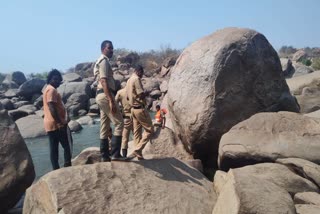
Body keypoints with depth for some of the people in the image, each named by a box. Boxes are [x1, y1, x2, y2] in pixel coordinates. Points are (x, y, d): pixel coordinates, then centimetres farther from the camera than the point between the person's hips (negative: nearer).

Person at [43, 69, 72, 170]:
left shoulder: (48, 89, 19)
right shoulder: (51, 90, -13)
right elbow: (52, 107, -22)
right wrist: (60, 122, -23)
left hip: (50, 124, 10)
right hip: (56, 124, -10)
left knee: (53, 148, 9)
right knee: (67, 145, -2)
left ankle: (56, 169, 14)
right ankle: (67, 167, -1)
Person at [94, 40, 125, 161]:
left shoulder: (102, 62, 24)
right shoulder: (104, 61, -7)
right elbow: (104, 82, -19)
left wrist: (110, 99, 23)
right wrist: (111, 100, -26)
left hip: (101, 96, 10)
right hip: (105, 95, -10)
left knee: (105, 127, 8)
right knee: (119, 123, -9)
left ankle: (105, 156, 11)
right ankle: (115, 154, -9)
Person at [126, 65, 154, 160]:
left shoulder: (129, 80, 15)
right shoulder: (136, 79, -13)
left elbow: (127, 97, 20)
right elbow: (141, 95, -21)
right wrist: (146, 93, -2)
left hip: (133, 109, 9)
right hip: (140, 108, -9)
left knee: (137, 131, 8)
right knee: (149, 130, -2)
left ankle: (139, 155, 11)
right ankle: (137, 150, -9)